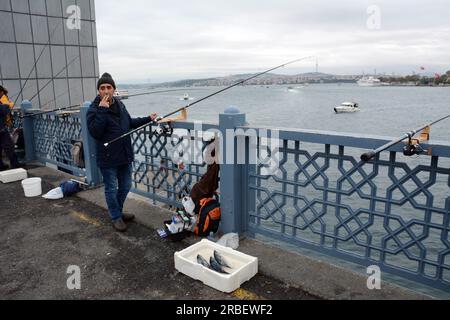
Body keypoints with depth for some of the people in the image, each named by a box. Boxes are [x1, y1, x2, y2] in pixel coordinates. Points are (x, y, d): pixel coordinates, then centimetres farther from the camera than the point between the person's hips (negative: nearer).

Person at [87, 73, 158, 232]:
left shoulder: (119, 104, 7)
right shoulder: (94, 109, -13)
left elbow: (129, 122, 22)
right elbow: (95, 132, -26)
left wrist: (147, 119, 15)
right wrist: (102, 110, -29)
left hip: (125, 155, 7)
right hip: (108, 158, -6)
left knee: (125, 186, 19)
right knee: (111, 189, 7)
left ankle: (118, 211, 41)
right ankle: (116, 217, 26)